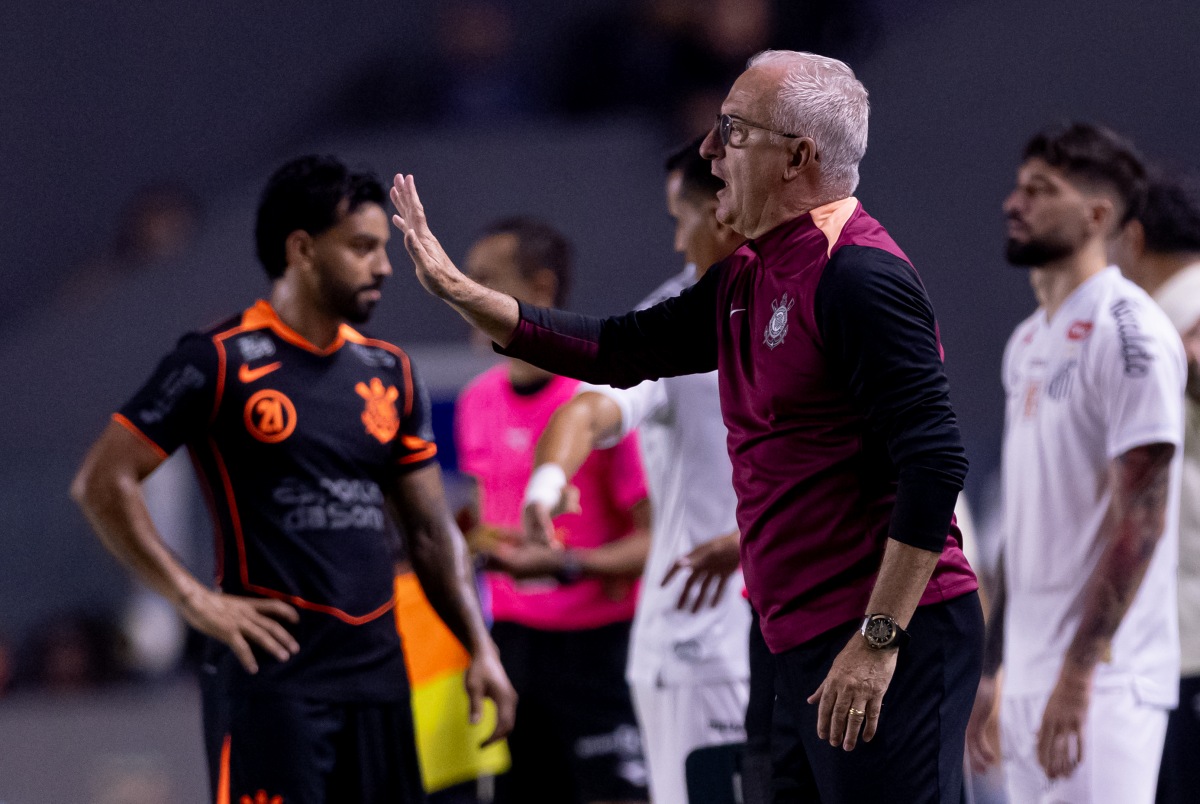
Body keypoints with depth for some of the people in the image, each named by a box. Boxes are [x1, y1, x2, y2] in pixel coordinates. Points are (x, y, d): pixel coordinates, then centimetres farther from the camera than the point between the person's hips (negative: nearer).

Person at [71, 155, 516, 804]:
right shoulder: (221, 361, -6)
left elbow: (430, 531, 19)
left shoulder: (387, 372, 14)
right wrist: (197, 602, -12)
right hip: (272, 660, -7)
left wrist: (479, 648, 10)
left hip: (378, 662, 7)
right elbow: (102, 483, -8)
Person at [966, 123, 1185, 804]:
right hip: (1031, 682, 9)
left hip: (1104, 677, -9)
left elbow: (1141, 520, -17)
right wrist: (991, 670, 19)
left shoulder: (1126, 331, -11)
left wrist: (1078, 674, -21)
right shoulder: (1028, 344, 18)